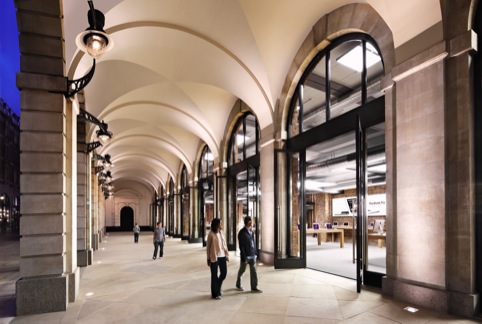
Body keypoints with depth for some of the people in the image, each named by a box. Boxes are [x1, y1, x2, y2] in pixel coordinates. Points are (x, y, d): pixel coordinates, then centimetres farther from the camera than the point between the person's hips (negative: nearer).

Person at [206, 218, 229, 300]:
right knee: (214, 275, 4)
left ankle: (218, 288, 34)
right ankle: (215, 293, 18)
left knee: (224, 273, 12)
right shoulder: (211, 234, -10)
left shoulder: (221, 232, 8)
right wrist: (208, 259, -5)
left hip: (222, 256, 6)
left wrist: (227, 255, 9)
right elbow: (208, 247, -5)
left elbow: (224, 244, 12)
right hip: (214, 257, -6)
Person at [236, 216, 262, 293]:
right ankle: (238, 285, 33)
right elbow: (241, 246, -17)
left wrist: (255, 253, 9)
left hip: (252, 255, 6)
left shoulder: (251, 231, 5)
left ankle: (254, 287, 12)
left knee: (253, 271, 5)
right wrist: (244, 258, -18)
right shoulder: (242, 233, -16)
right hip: (246, 255, -6)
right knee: (242, 270, 12)